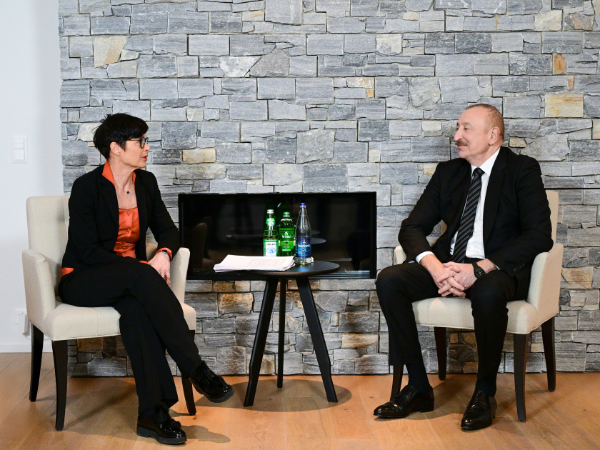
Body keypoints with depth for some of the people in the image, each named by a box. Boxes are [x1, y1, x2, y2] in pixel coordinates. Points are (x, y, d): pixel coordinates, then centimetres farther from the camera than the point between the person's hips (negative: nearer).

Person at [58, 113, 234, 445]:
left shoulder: (146, 183, 6)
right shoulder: (86, 187, -12)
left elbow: (167, 230, 10)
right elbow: (87, 250, -17)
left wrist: (164, 254, -15)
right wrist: (142, 267, -24)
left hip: (130, 280, 4)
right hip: (82, 281, -4)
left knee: (136, 305, -34)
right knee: (141, 277, -36)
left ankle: (152, 413, -38)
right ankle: (196, 370, -35)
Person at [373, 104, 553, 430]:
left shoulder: (523, 170, -1)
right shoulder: (448, 172, 13)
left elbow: (539, 235, -13)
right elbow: (412, 228, 7)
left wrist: (479, 269, -24)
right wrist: (435, 267, -15)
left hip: (499, 269, -5)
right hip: (449, 264, 5)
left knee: (487, 293, -39)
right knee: (388, 280, -20)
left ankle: (485, 392, -15)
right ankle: (418, 388, -11)